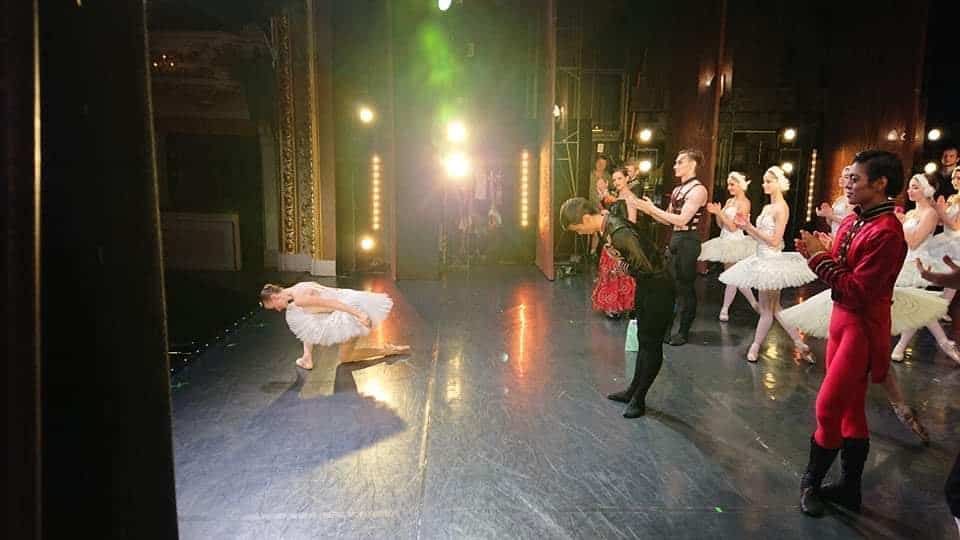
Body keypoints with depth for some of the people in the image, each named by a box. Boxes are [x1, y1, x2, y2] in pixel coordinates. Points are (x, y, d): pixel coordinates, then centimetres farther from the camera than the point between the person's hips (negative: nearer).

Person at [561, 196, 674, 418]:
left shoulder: (619, 233, -32)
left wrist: (624, 265, -14)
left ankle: (639, 399, 15)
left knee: (651, 344, 3)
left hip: (657, 287, -10)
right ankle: (634, 390, 31)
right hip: (645, 284, 10)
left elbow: (645, 266, -29)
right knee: (644, 340, 18)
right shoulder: (608, 221, -3)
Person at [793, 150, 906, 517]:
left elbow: (856, 290, -23)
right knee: (851, 407, 15)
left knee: (828, 407, -5)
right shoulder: (853, 221, 7)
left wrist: (820, 257, -18)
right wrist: (817, 254, -4)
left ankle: (812, 481, 14)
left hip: (862, 327, -9)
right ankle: (849, 487, 27)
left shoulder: (886, 232, -21)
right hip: (841, 318, 9)